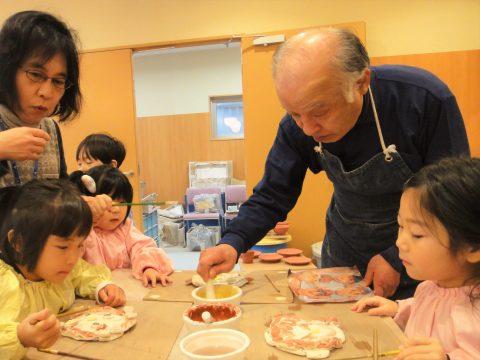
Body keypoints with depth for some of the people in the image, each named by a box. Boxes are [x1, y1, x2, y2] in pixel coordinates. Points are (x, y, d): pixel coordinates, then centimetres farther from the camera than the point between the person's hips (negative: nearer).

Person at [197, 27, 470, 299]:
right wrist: (233, 243, -30)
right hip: (344, 249, 3)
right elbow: (271, 196, -13)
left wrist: (397, 259, -21)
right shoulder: (296, 126, -20)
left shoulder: (427, 100, -30)